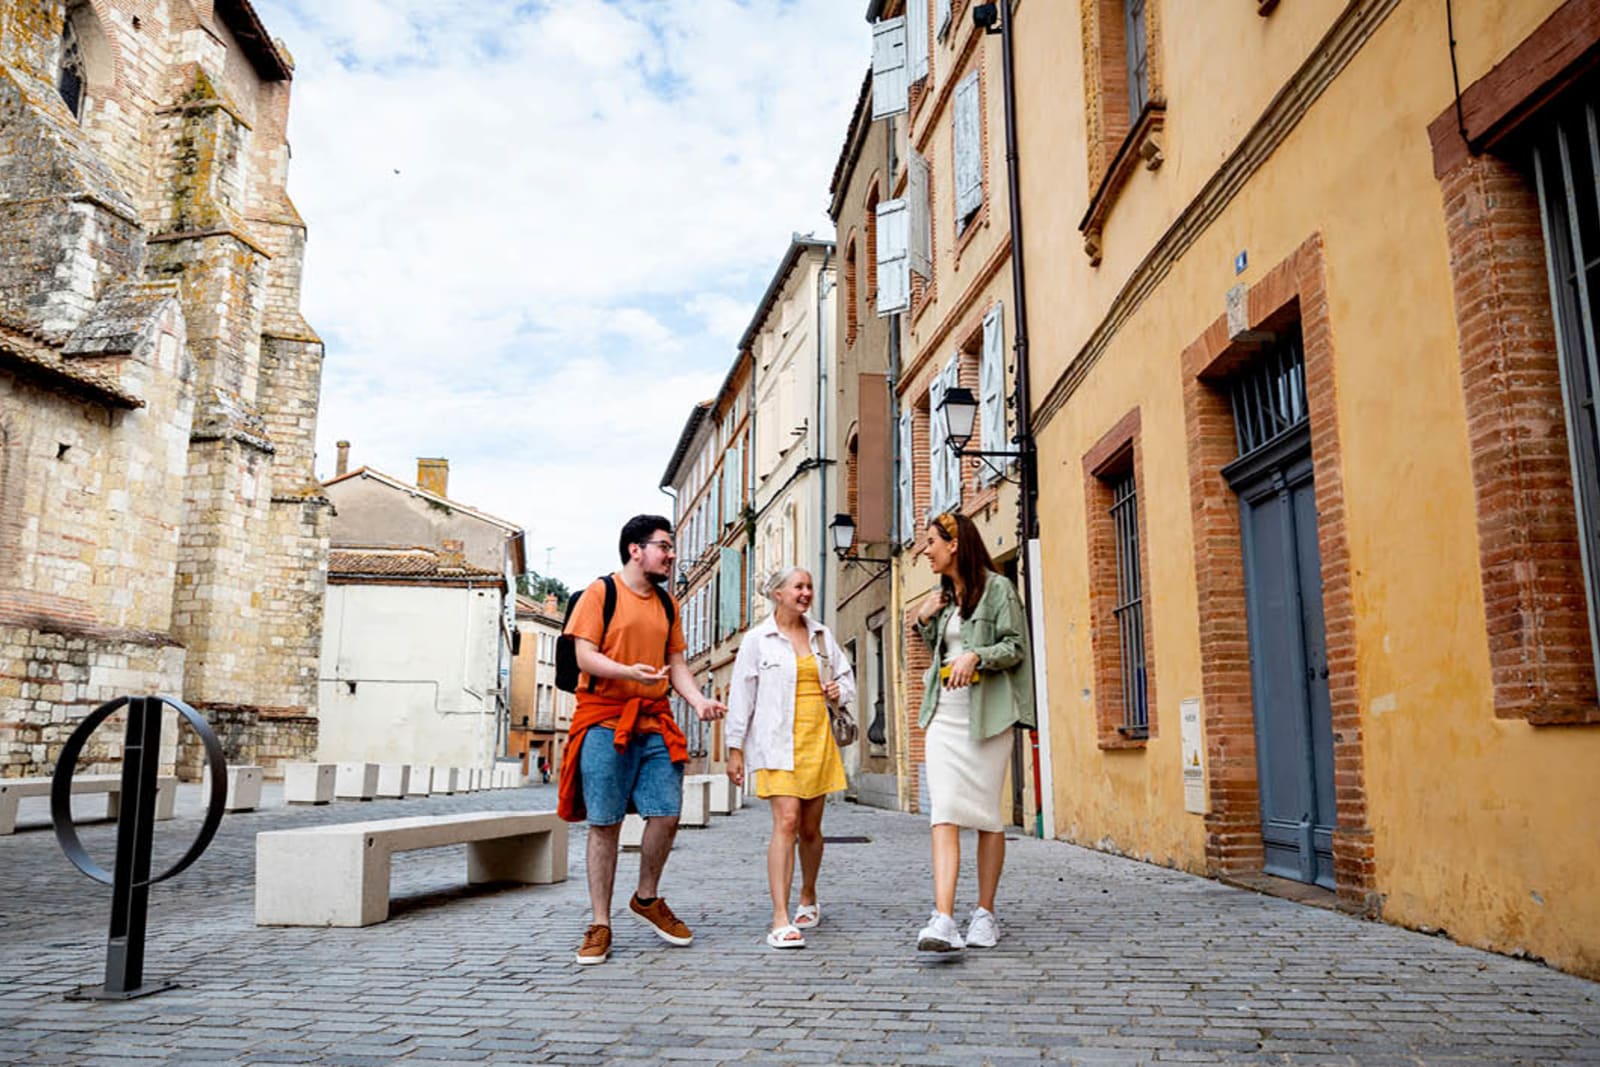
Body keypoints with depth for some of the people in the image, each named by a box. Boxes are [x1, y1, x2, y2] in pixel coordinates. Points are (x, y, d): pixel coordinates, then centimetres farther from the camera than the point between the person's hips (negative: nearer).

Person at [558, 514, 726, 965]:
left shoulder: (667, 604, 16)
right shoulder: (601, 592, -1)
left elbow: (676, 664, 15)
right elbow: (584, 656, -9)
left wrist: (698, 700, -3)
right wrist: (629, 672, -26)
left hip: (654, 721, 5)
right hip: (604, 719, -5)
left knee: (667, 813, -1)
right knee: (604, 823, -1)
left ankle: (647, 898, 23)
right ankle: (600, 924, 10)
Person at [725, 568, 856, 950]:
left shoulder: (822, 635, 14)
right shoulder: (757, 640, 0)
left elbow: (846, 676, 24)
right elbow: (741, 696, -1)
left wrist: (840, 691, 1)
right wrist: (735, 748, -3)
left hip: (818, 739, 5)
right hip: (778, 742, -5)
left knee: (810, 828, 11)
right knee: (786, 822, -17)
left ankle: (808, 897, 35)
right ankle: (780, 920, -16)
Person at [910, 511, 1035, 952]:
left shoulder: (996, 587, -1)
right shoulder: (942, 594, 18)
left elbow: (1015, 647, -6)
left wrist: (976, 656, -22)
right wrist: (923, 621, 10)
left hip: (986, 711, -5)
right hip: (944, 712, 5)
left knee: (986, 814, 3)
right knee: (944, 813, -9)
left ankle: (985, 914, 16)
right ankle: (943, 920, -16)